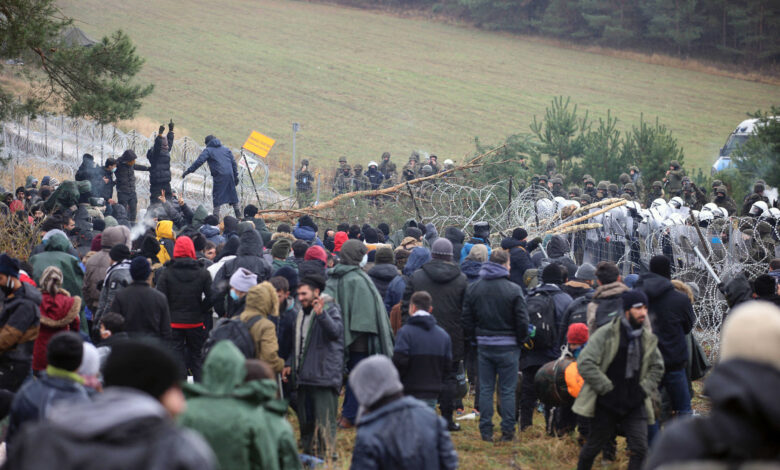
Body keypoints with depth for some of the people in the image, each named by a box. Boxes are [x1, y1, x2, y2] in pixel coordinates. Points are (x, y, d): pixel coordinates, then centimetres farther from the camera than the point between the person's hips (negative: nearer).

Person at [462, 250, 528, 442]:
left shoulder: (473, 289, 3)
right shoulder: (513, 290, -11)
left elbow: (466, 319, 7)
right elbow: (522, 320, -9)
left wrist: (473, 339, 17)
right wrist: (521, 340, 7)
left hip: (484, 345, 3)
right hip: (507, 347, -3)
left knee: (485, 389, 9)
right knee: (507, 390, 3)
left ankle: (486, 431, 9)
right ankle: (507, 431, 5)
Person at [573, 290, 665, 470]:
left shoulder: (647, 339, 6)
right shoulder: (606, 334, -11)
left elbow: (657, 367, 21)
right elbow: (585, 363, -16)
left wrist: (644, 390, 6)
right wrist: (607, 389, -15)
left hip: (634, 404, 4)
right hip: (606, 403, -4)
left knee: (640, 448, -8)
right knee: (594, 445, 11)